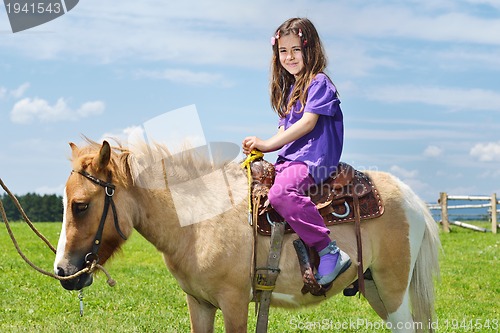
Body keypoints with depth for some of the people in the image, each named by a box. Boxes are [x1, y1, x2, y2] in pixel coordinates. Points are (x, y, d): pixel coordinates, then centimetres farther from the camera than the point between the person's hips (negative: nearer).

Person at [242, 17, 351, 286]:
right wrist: (259, 148, 1)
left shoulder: (319, 83, -6)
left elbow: (308, 123, -16)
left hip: (313, 159, -10)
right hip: (288, 159, 10)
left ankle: (330, 252, -32)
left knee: (280, 192, -35)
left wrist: (268, 144, -17)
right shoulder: (289, 89, 22)